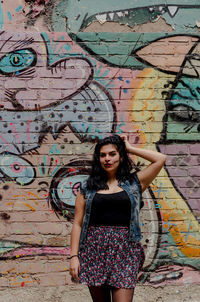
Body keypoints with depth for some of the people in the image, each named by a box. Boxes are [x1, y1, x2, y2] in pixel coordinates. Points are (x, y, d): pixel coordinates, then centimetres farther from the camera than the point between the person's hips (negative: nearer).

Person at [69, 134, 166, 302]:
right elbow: (78, 223, 6)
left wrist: (130, 148, 7)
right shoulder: (88, 187, 9)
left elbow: (161, 159, 0)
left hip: (124, 249, -1)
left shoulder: (134, 183, 8)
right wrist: (74, 256, -2)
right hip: (94, 249, 1)